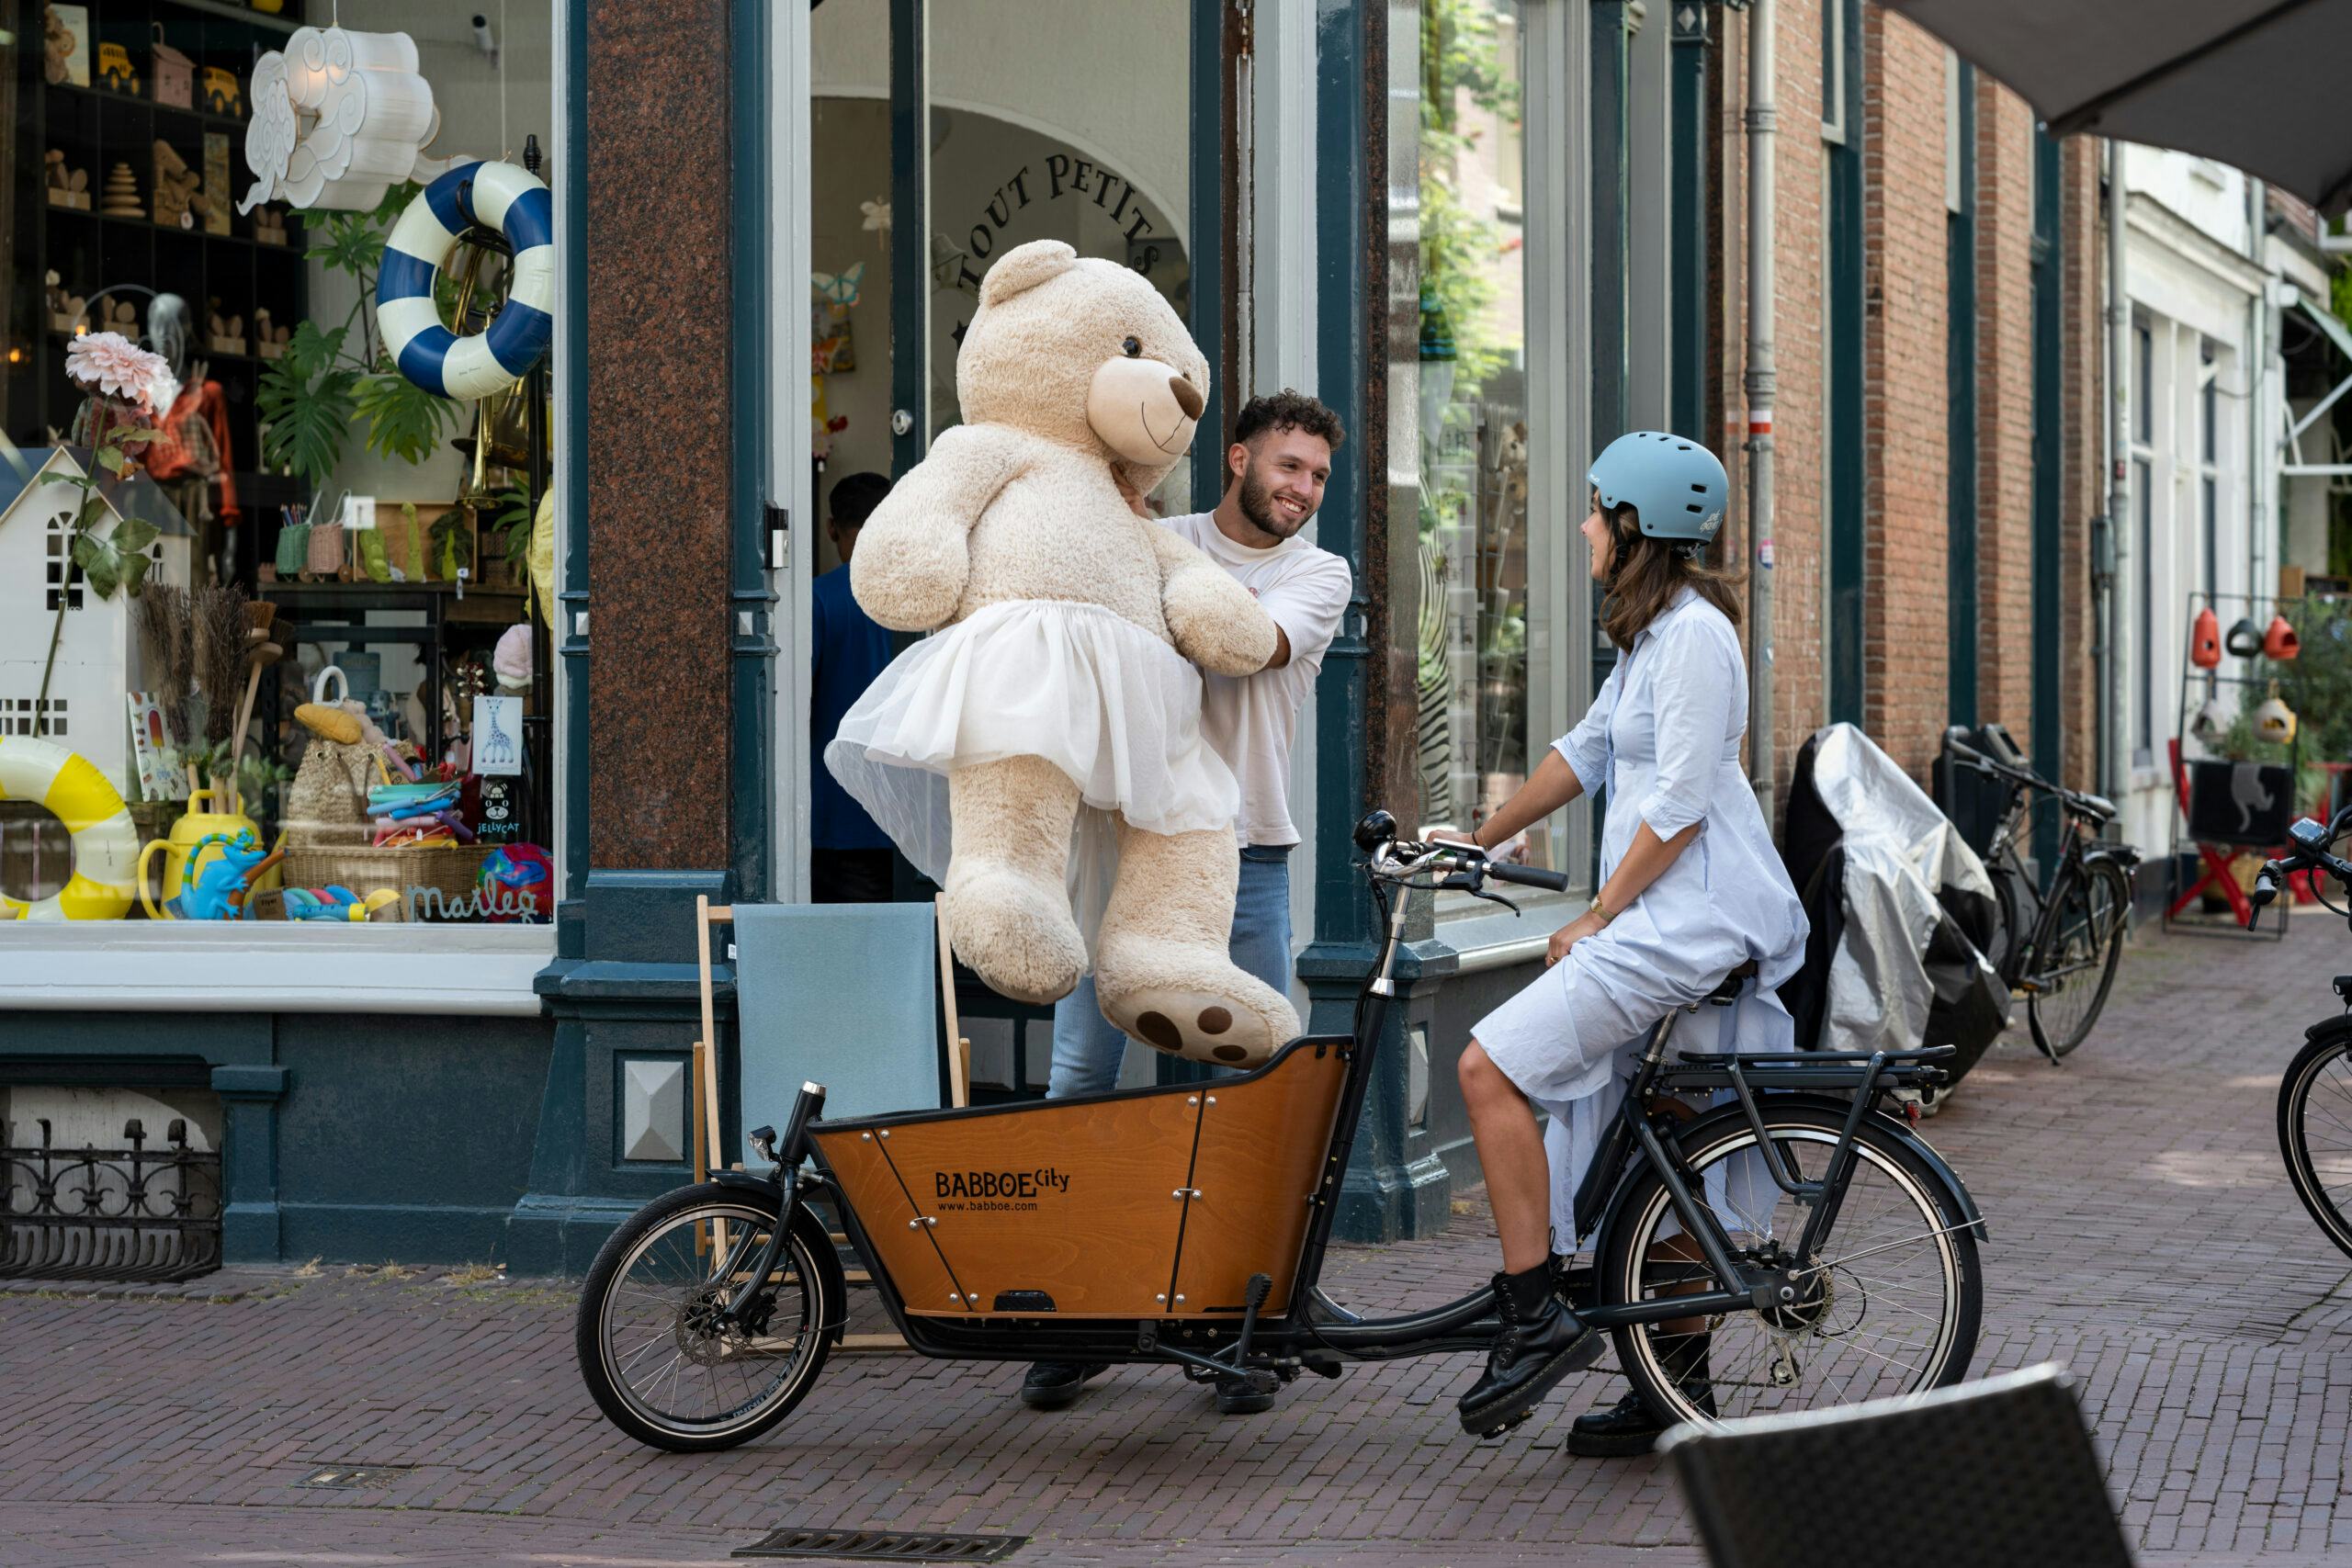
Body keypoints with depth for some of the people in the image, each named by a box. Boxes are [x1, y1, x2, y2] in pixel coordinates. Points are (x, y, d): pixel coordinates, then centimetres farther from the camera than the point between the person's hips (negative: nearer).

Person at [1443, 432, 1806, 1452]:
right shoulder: (1654, 631, 18)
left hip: (1691, 918, -11)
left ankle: (1537, 1316, -15)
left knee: (1493, 1066, -16)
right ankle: (1680, 1383, 16)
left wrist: (1593, 923, -14)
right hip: (1668, 920, 11)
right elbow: (1587, 753, 26)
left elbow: (1679, 805, -18)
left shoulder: (1694, 634, -14)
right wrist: (1478, 842, 28)